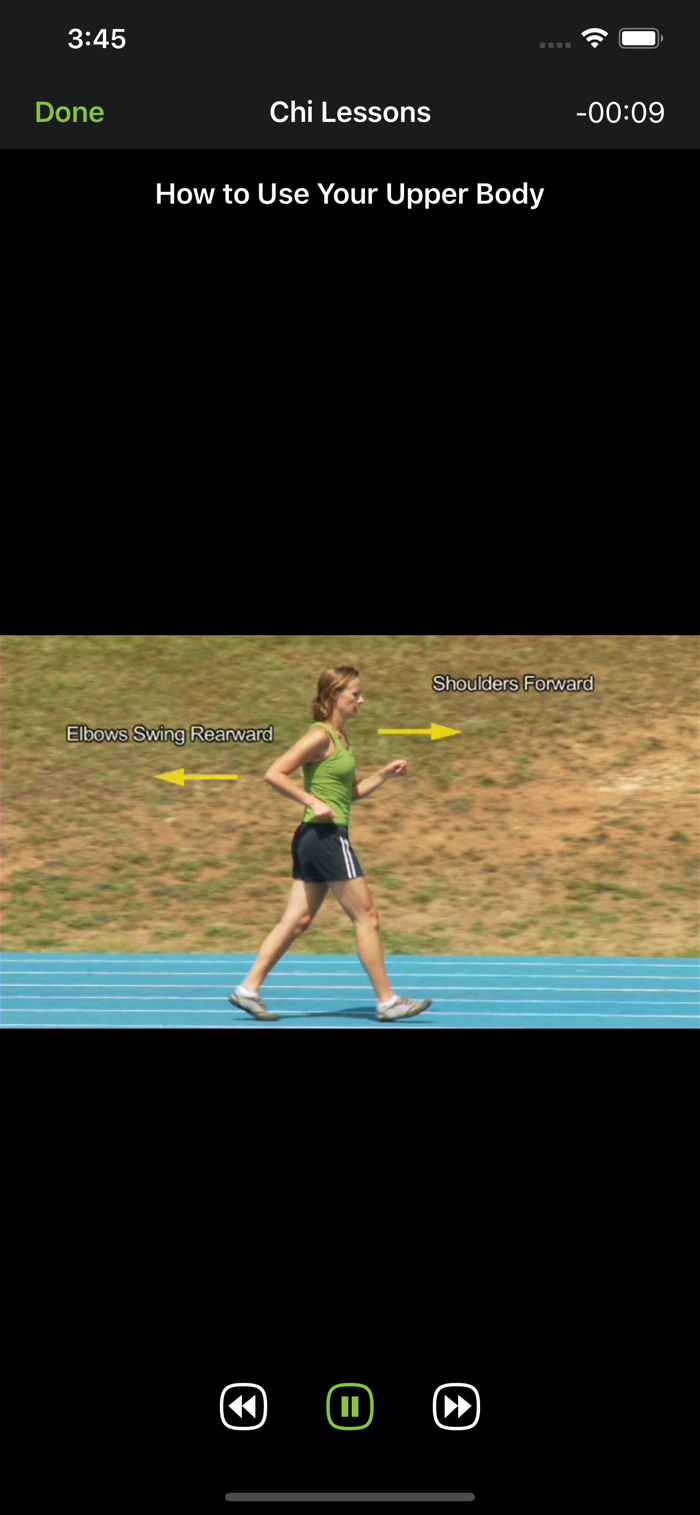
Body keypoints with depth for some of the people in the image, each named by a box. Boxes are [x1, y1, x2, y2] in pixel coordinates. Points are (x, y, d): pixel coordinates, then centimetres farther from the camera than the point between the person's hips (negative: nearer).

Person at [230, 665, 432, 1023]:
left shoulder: (340, 737, 17)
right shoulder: (320, 736, -12)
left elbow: (352, 792, 25)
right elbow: (274, 774, -18)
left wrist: (384, 774, 12)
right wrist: (313, 802, -19)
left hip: (314, 841, 10)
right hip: (326, 836, -10)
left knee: (298, 920, 8)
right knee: (367, 916, -3)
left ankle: (249, 989, 9)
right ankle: (387, 1001, 4)